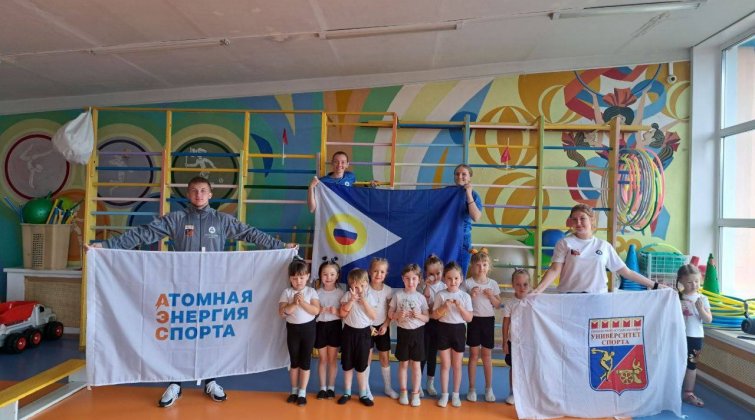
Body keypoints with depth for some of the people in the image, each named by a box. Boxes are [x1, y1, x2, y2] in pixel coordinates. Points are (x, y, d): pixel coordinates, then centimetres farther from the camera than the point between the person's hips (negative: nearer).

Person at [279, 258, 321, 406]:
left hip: (308, 328, -1)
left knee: (305, 360, 6)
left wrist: (303, 302, -24)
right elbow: (282, 312, -13)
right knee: (294, 361, 12)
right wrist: (294, 303, -25)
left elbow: (316, 311, -14)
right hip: (293, 328, 1)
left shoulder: (311, 291, -5)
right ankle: (294, 390, 27)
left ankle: (302, 392, 16)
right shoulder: (287, 292, -4)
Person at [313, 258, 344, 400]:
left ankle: (331, 387, 23)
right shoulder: (317, 292, -2)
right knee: (323, 359, 10)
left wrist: (336, 311, -22)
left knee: (332, 358, 9)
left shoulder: (341, 293, -5)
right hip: (321, 326, 1)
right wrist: (319, 310, -18)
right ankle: (322, 387, 22)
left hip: (335, 327, -1)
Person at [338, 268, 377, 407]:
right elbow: (342, 314, -12)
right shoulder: (347, 295, -5)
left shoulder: (370, 296, -4)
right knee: (347, 364, 11)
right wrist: (352, 299, -21)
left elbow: (373, 316, -10)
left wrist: (363, 299, -18)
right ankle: (347, 393, 26)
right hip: (349, 332, 1)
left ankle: (363, 394, 22)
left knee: (361, 365, 8)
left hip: (364, 333, 0)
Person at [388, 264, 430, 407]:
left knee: (416, 364, 8)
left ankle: (415, 393, 20)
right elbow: (390, 314, 0)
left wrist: (419, 315, -19)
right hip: (403, 332, 0)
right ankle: (403, 391, 26)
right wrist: (398, 315, -20)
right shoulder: (398, 295, -4)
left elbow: (427, 318, 1)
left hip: (417, 332, 0)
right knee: (403, 363, 11)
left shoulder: (421, 297, -3)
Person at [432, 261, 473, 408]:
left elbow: (469, 318, -4)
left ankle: (455, 394, 25)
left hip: (459, 329, 1)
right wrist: (444, 307, -21)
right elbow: (434, 315, -5)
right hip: (444, 329, -1)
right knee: (445, 365, 7)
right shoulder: (440, 295, -5)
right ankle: (444, 394, 20)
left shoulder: (465, 296, -3)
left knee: (457, 365, 11)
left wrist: (460, 307, -19)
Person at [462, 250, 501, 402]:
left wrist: (491, 296, -13)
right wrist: (471, 295, -21)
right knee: (474, 354, 5)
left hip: (488, 320, 2)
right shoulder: (467, 283, -5)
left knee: (487, 355, 10)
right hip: (473, 320, -2)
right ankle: (472, 388, 16)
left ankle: (489, 388, 21)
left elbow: (498, 305, 6)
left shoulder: (493, 284, 2)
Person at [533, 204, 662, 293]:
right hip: (570, 296, -2)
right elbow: (555, 270, -8)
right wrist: (537, 290, -23)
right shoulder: (564, 243, 1)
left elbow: (626, 272, 12)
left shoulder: (604, 245, 8)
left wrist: (654, 285, 10)